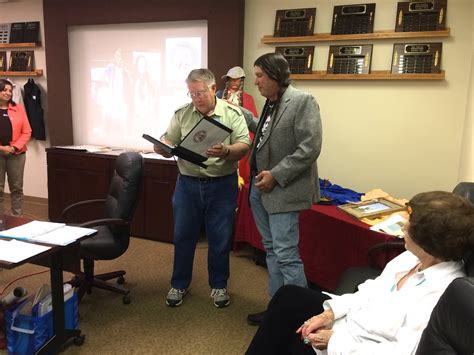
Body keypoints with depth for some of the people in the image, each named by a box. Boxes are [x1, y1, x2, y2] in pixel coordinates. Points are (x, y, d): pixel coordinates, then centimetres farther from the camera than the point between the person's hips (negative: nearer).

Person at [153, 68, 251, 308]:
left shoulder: (232, 113, -4)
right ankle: (179, 284, 30)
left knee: (220, 239, 9)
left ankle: (218, 285, 28)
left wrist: (226, 152, -32)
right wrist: (162, 147, -21)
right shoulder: (181, 114, 3)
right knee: (183, 237, 11)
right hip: (187, 184, 2)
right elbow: (170, 146, 2)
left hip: (222, 185, -2)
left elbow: (244, 147, -12)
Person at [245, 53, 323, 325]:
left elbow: (310, 148, -18)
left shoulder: (302, 101, -12)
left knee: (286, 255, -6)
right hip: (260, 188, 9)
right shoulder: (270, 104, 14)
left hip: (283, 190, -9)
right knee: (272, 251, 15)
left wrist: (276, 175, -19)